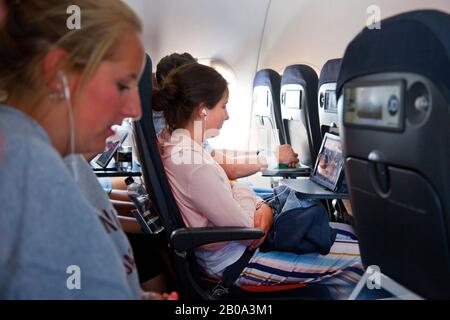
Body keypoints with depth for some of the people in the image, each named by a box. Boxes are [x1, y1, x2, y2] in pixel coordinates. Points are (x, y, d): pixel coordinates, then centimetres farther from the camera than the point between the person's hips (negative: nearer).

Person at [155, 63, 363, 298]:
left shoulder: (172, 141, -1)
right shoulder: (194, 165, -31)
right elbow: (247, 231, -23)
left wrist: (260, 205, -7)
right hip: (231, 260, -10)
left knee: (347, 233, 11)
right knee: (357, 258, -7)